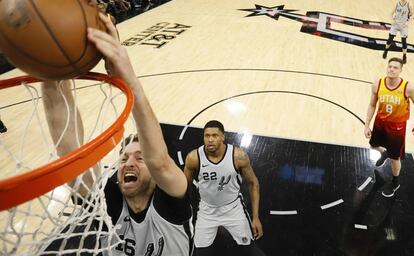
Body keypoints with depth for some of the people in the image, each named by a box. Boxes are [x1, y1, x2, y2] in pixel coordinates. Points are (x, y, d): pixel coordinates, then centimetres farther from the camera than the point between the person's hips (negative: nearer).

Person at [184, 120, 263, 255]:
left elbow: (253, 183, -7)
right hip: (207, 210, 0)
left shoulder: (238, 156, -23)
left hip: (233, 207, 0)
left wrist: (256, 217, -7)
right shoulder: (193, 157, -21)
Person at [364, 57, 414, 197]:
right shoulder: (377, 85, -15)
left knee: (395, 158, 7)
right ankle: (385, 153, 64)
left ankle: (395, 183, 34)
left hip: (397, 125, -3)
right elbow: (372, 105, -3)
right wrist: (367, 125, -2)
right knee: (374, 144, 26)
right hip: (380, 121, 4)